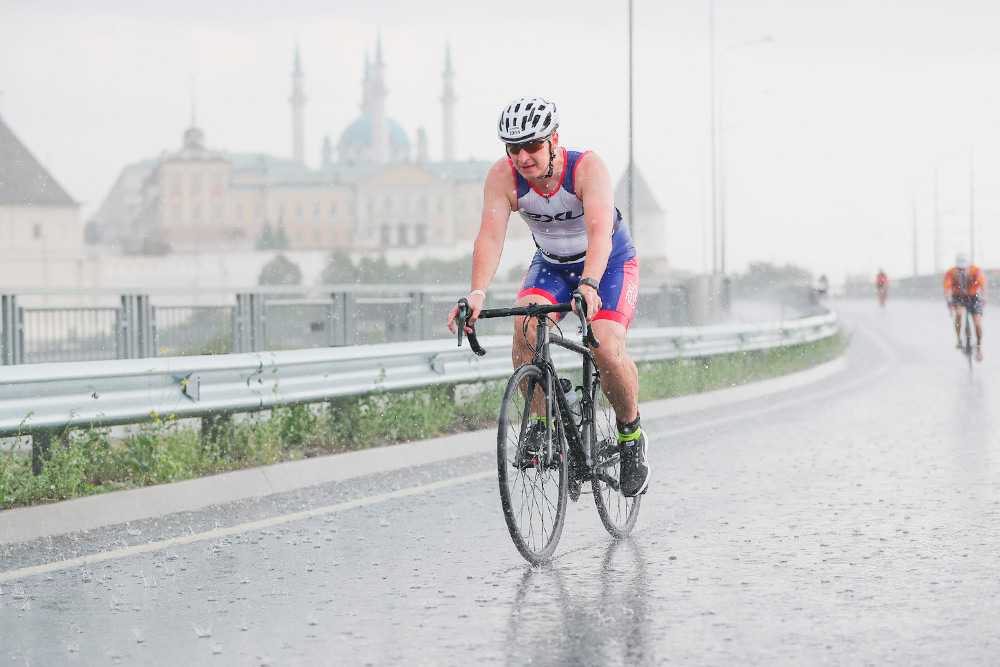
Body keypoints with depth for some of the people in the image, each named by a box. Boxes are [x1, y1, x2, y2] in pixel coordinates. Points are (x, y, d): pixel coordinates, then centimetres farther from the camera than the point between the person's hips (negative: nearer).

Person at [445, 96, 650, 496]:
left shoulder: (587, 167, -31)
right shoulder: (502, 177, -22)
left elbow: (599, 230, -45)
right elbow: (490, 236, -32)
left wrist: (590, 284, -62)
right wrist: (477, 294, -49)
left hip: (610, 263, -3)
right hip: (551, 264, 3)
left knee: (608, 351, -23)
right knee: (525, 332, -25)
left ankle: (631, 435, 3)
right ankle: (546, 421, -4)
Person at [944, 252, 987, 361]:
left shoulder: (976, 271, -23)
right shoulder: (950, 273, -22)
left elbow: (982, 284, -30)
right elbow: (947, 287, -31)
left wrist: (983, 298, -47)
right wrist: (949, 301, -49)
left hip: (973, 297, 0)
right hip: (958, 298, 0)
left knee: (977, 322, -12)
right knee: (958, 313, -32)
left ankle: (979, 347, 10)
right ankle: (959, 340, -17)